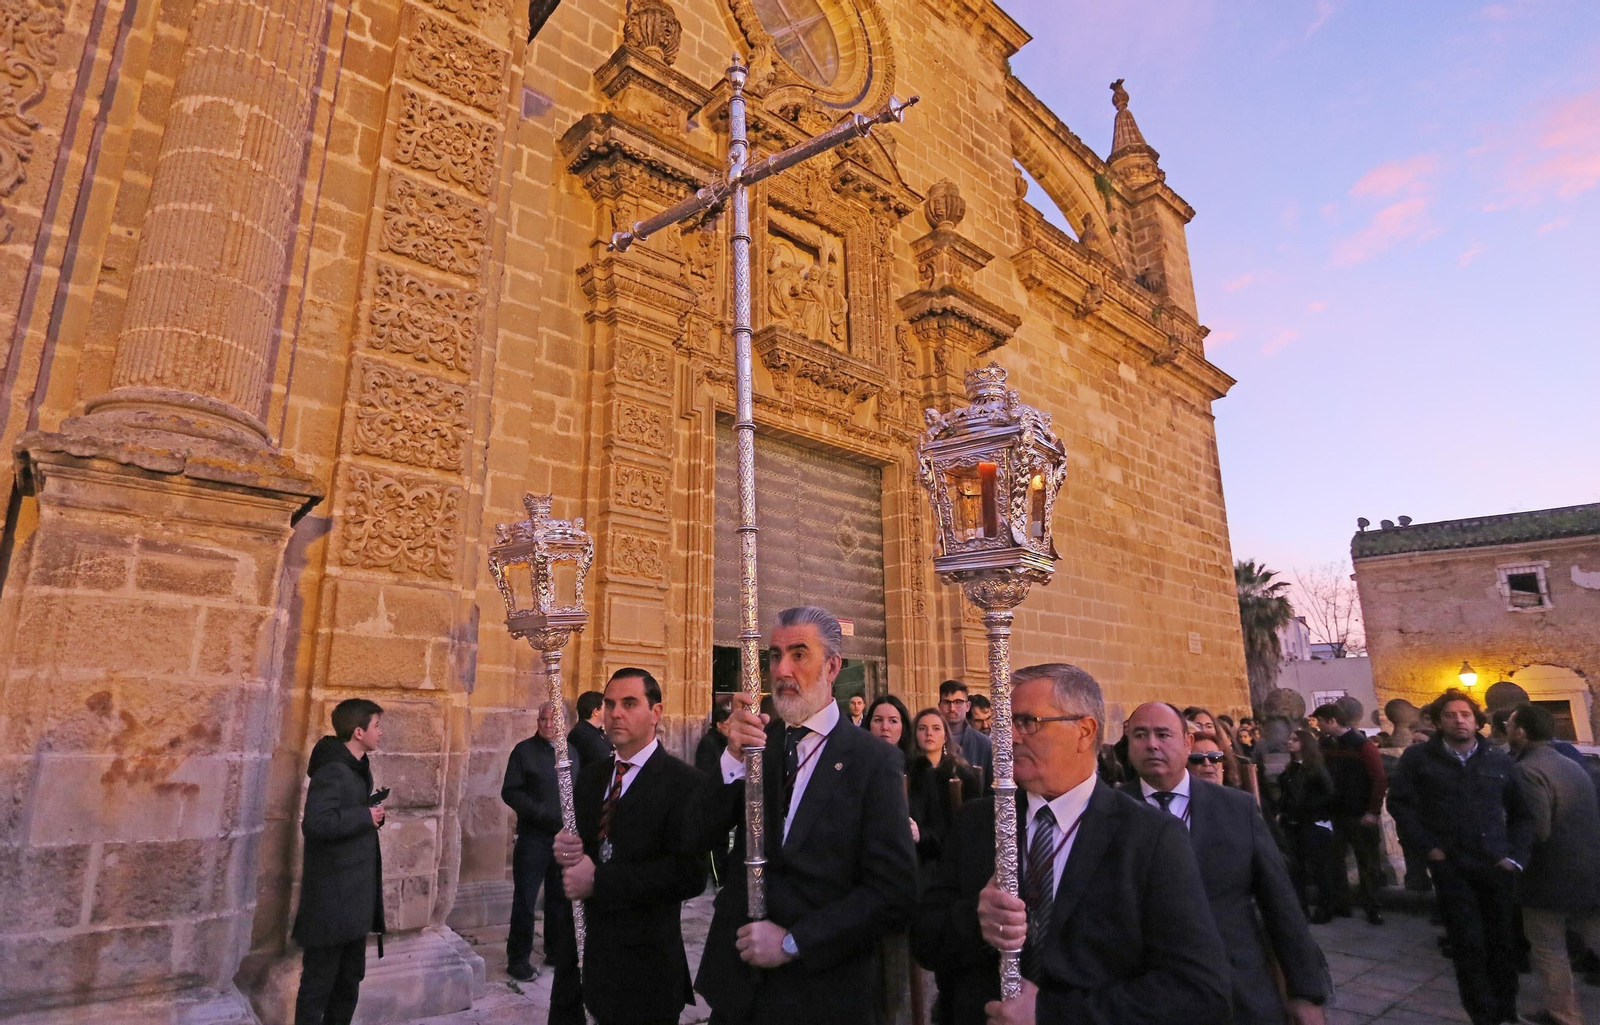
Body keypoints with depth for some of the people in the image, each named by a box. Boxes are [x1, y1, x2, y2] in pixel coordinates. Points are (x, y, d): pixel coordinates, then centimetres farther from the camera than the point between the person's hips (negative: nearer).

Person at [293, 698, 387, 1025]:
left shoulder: (357, 769, 10)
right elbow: (316, 823, -33)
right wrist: (366, 817, -22)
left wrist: (372, 809, 2)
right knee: (319, 982, 4)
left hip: (355, 896, 9)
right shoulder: (332, 771, -20)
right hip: (331, 899, -9)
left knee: (350, 978, 19)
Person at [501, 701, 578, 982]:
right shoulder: (524, 751, -4)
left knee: (561, 897, 13)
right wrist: (540, 812, -19)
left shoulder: (571, 752, 10)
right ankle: (518, 958, 16)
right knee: (525, 899, 3)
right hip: (533, 837, -4)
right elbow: (510, 792, -9)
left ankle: (557, 951, 27)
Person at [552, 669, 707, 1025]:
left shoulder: (684, 783, -16)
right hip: (578, 953, 6)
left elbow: (689, 874, -24)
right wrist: (564, 849, -14)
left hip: (642, 968, -5)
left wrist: (598, 881, -22)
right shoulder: (591, 776, 8)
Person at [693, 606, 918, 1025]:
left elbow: (895, 892, -13)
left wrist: (794, 942, -15)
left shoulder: (875, 760, -10)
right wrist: (734, 758, -23)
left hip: (823, 990, -3)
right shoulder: (757, 741, -1)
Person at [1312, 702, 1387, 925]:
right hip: (1333, 813, 5)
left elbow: (1380, 779, -13)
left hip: (1360, 815, -5)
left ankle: (1371, 907, 18)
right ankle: (1340, 904, 20)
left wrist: (1373, 811, -15)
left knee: (1367, 862, 5)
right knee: (1333, 859, 8)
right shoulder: (1325, 745, 6)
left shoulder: (1362, 745, -11)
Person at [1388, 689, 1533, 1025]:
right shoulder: (1418, 757, -1)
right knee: (1468, 946, 3)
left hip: (1498, 867, 2)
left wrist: (1516, 856, 2)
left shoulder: (1499, 761, 5)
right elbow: (1399, 803, 0)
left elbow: (1521, 813, 12)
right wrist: (1428, 846, -6)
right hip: (1451, 868, -2)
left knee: (1505, 944, 10)